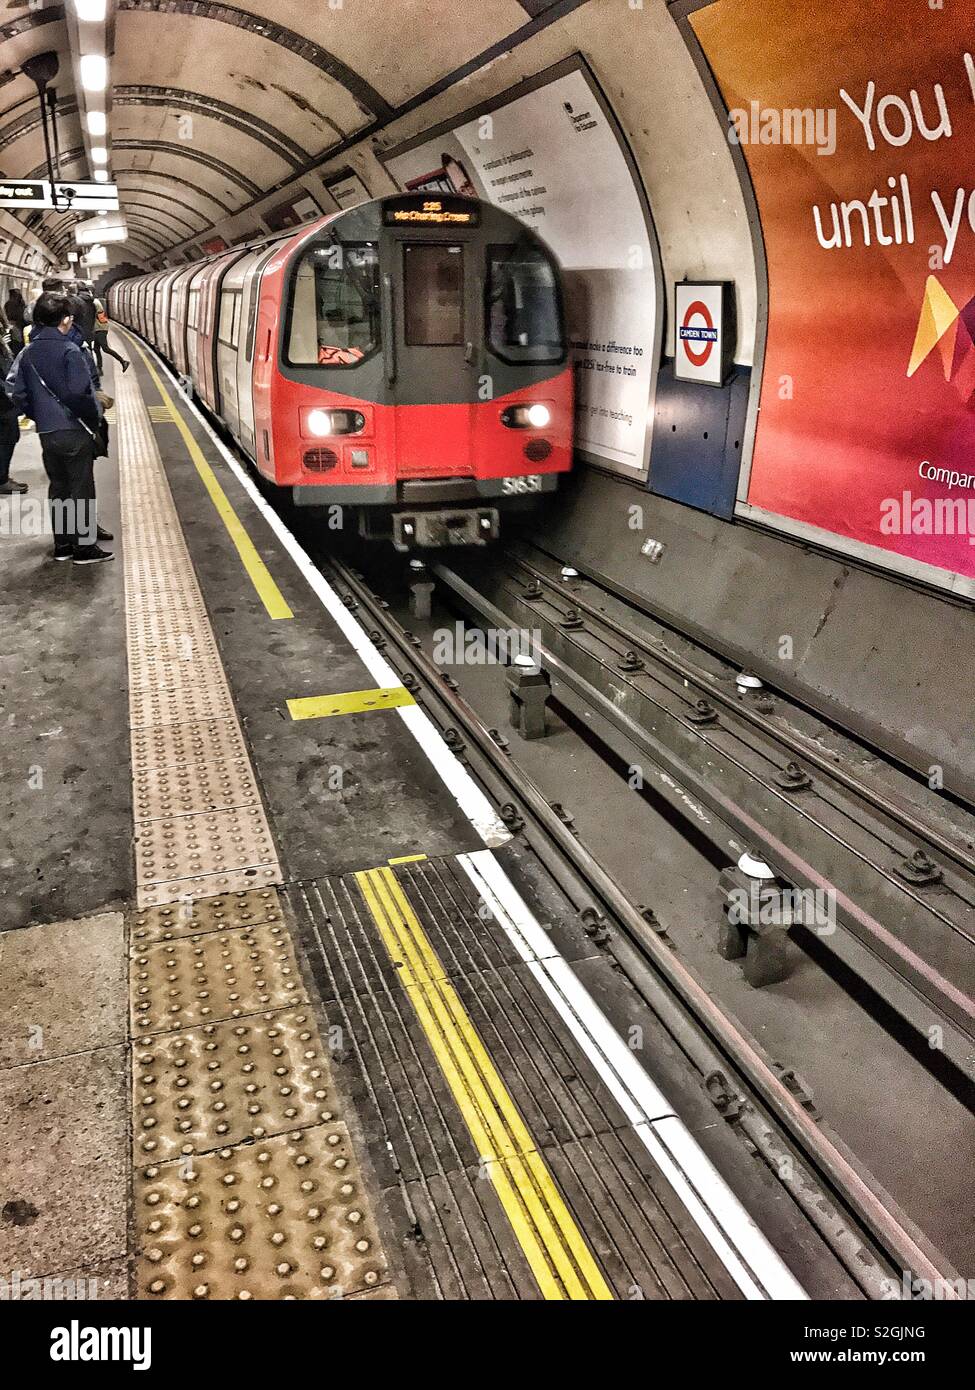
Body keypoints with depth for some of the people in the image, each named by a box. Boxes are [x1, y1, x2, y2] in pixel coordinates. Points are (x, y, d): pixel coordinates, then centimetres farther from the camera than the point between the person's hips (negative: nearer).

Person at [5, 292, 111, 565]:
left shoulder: (28, 352, 7)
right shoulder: (68, 350, -13)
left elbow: (15, 391, 6)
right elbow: (80, 392, -21)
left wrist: (37, 415, 14)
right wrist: (94, 420, -8)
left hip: (46, 433, 6)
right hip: (74, 430, -6)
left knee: (58, 489, 15)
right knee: (81, 490, 1)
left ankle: (62, 545, 20)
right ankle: (85, 548, 5)